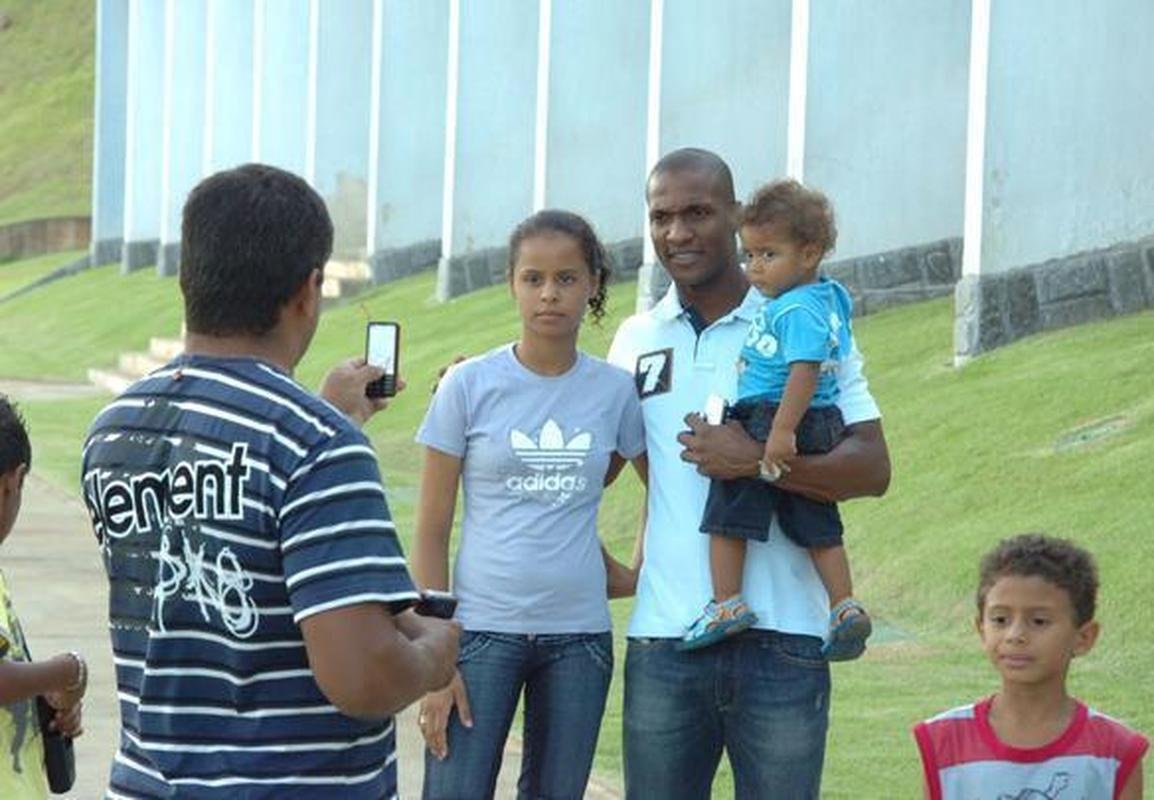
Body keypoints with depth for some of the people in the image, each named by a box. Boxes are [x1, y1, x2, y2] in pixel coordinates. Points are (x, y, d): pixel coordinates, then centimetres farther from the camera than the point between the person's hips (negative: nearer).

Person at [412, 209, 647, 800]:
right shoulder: (468, 386, -3)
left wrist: (638, 574, 13)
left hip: (579, 636, 3)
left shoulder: (615, 391, 4)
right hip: (483, 629, -3)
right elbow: (431, 533, -3)